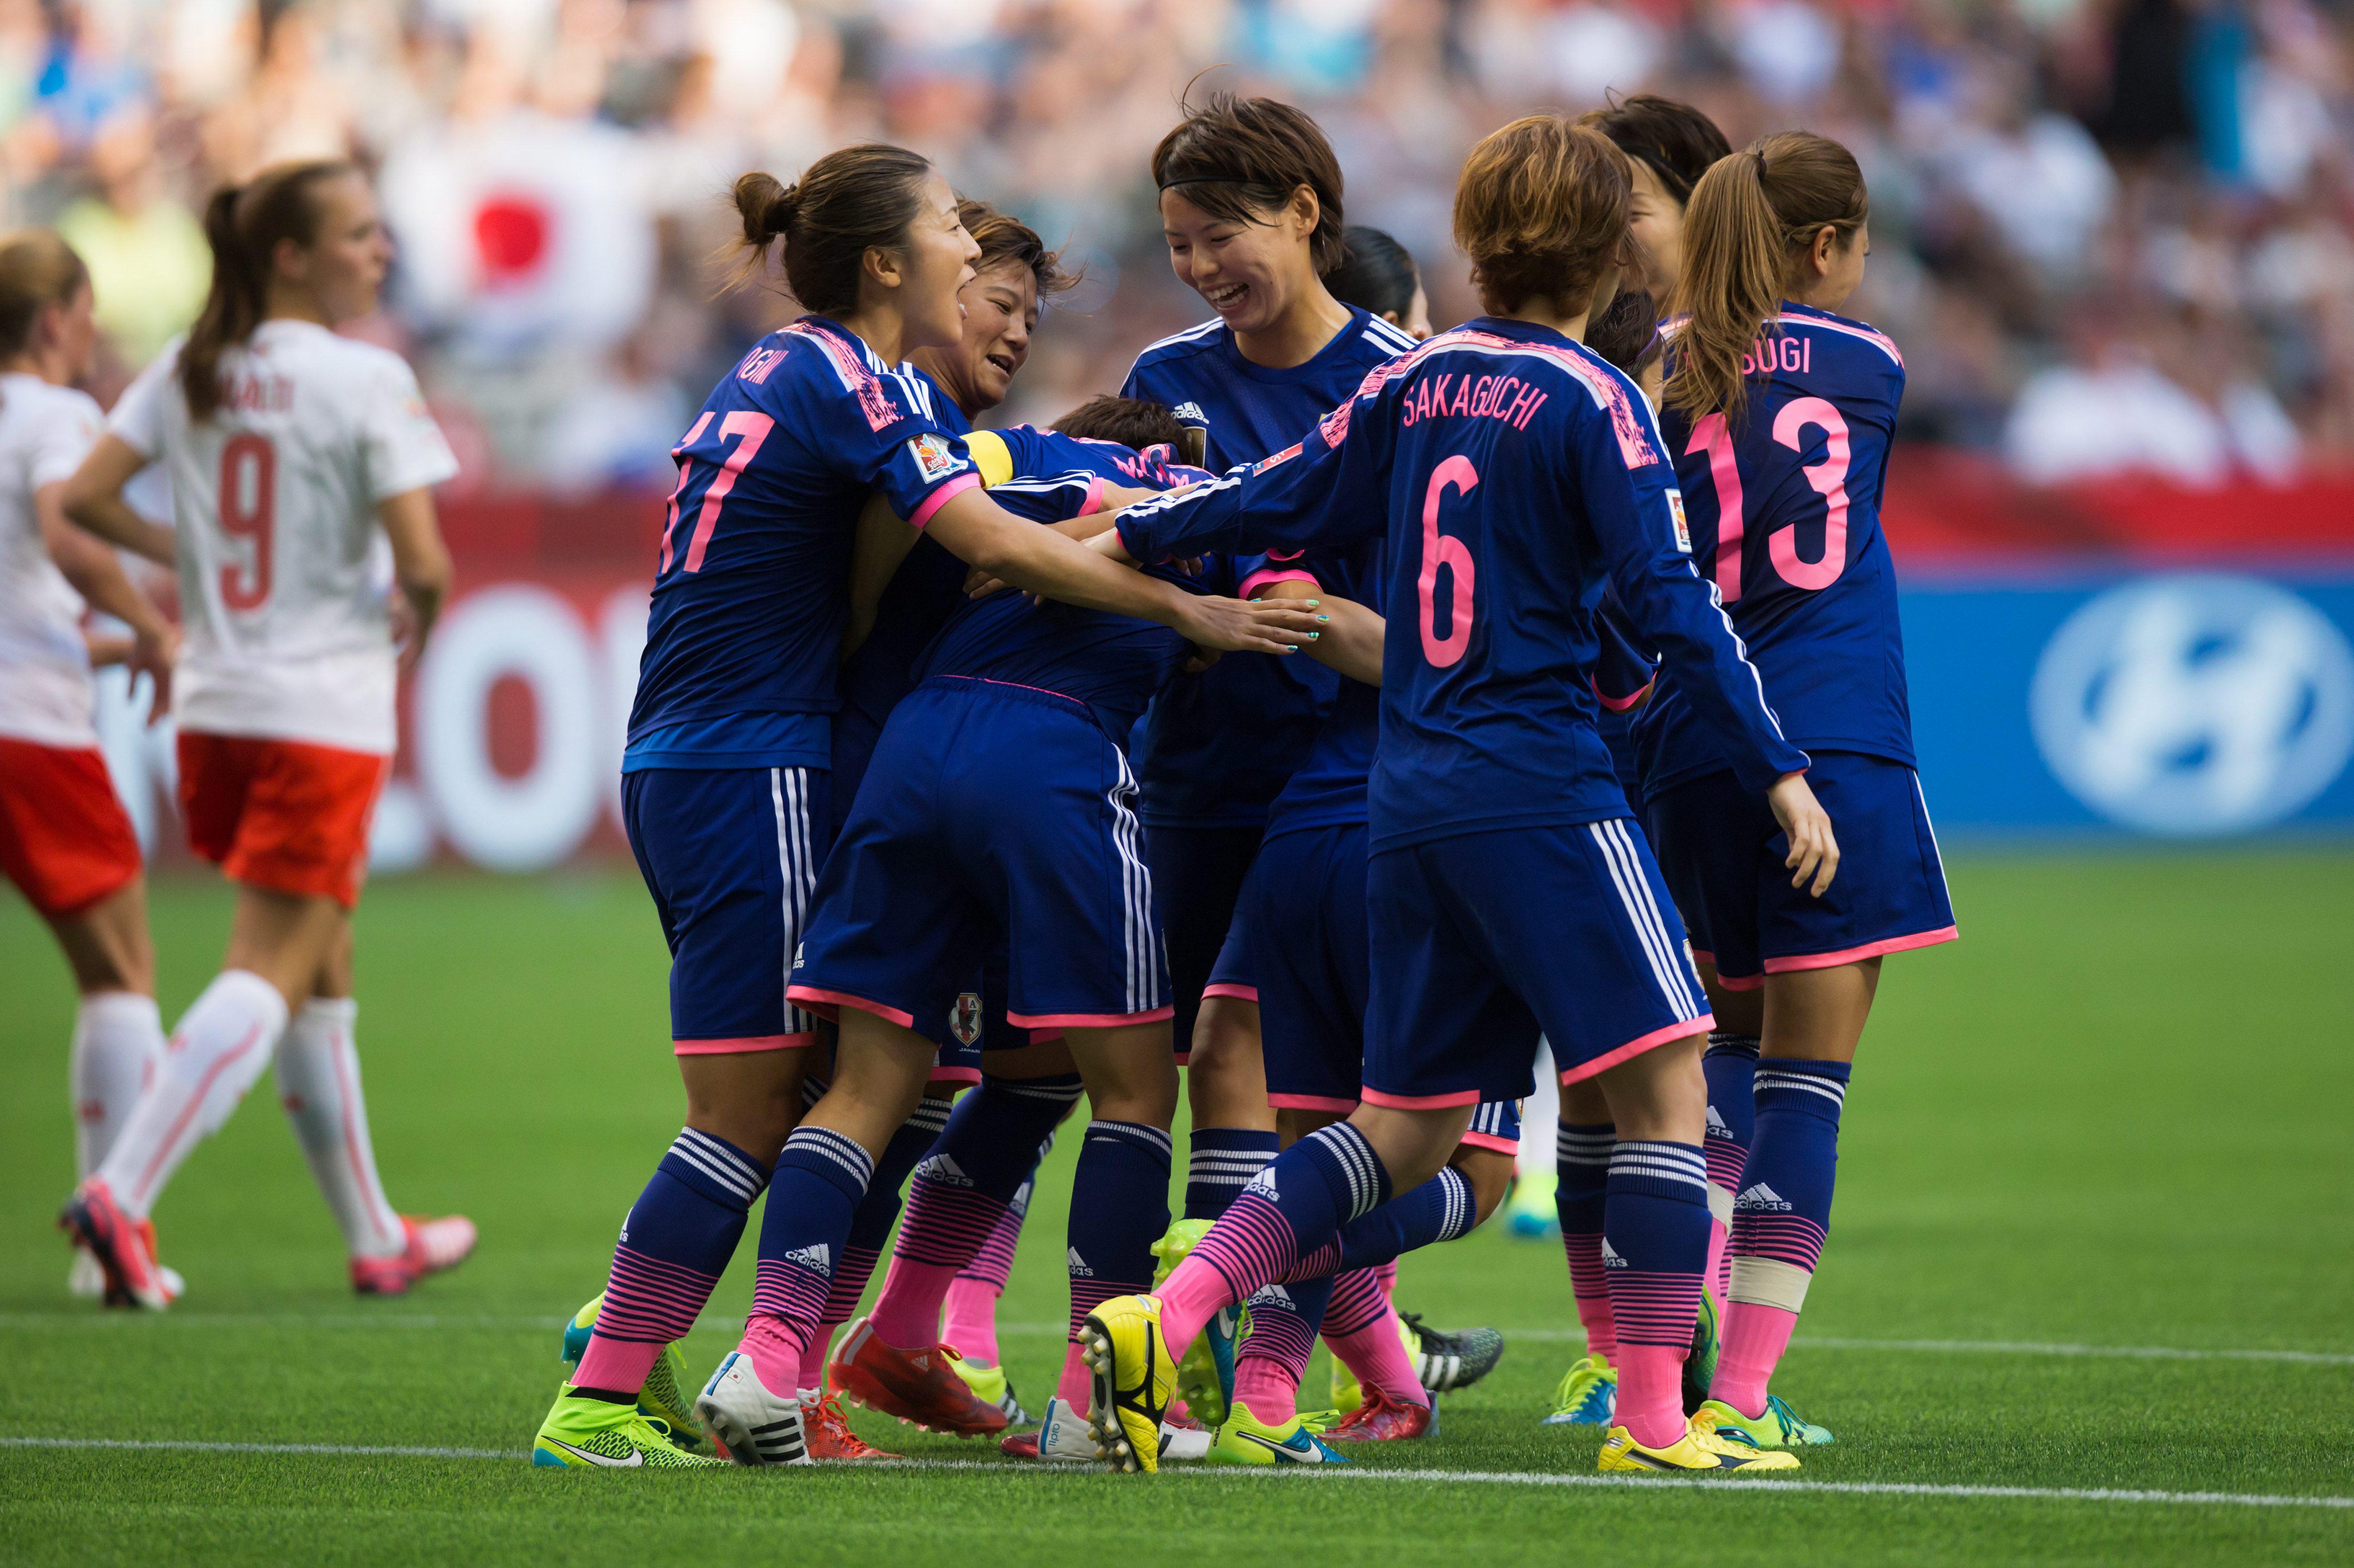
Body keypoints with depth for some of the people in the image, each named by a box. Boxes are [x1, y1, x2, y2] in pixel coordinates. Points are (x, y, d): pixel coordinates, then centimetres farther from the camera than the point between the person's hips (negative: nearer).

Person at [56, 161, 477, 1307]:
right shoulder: (366, 381, -12)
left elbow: (84, 498, 1)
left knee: (322, 969, 17)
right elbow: (421, 559, -17)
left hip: (216, 705, 7)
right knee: (267, 977, -6)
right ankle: (122, 1193, -22)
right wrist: (418, 616, 6)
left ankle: (376, 1238, 26)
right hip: (325, 712, -7)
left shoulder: (188, 371, 5)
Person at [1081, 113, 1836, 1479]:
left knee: (1407, 1128, 12)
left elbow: (1282, 499, 16)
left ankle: (1161, 1323, 1)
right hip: (1544, 790, -7)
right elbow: (1673, 601, -12)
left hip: (1413, 799, 7)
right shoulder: (1593, 402, -8)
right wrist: (1780, 772, -11)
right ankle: (1654, 1420, -7)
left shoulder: (1421, 381, 11)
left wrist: (1127, 540, 30)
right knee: (1666, 1079, -2)